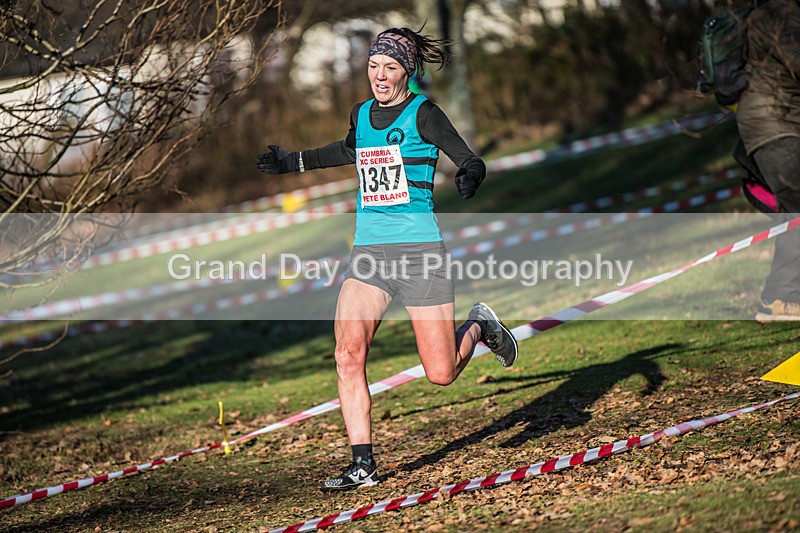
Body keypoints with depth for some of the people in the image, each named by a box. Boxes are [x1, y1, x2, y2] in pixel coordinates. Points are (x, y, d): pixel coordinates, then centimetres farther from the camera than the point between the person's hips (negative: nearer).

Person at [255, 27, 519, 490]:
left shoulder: (423, 113, -7)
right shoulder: (362, 114, 11)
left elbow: (471, 161, -15)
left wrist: (470, 178, -38)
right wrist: (292, 162, 41)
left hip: (419, 248, -5)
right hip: (369, 249, 5)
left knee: (441, 374, -3)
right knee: (349, 352, -15)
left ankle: (479, 328, 31)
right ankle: (363, 465, -9)